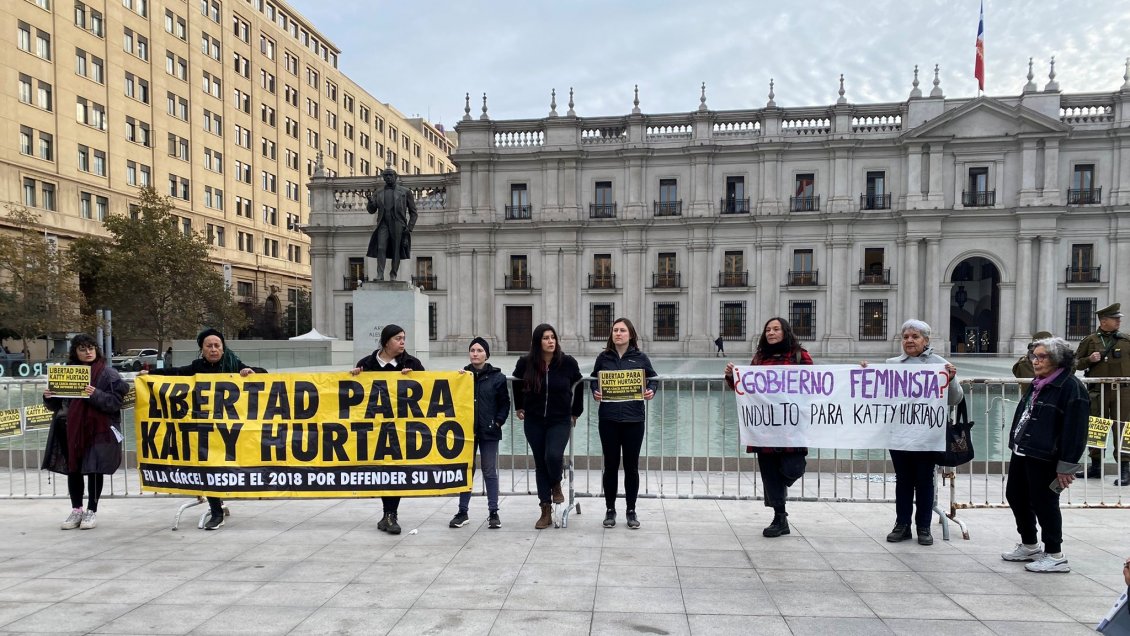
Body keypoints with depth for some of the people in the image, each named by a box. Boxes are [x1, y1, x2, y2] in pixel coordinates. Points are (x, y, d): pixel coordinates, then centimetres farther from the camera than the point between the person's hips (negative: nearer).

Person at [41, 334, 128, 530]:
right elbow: (58, 405, 16)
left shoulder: (107, 373, -5)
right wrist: (49, 398, -5)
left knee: (93, 470, 1)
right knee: (73, 470, 10)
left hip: (98, 430, -5)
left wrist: (96, 395, -26)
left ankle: (92, 511, 14)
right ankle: (76, 510, 23)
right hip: (72, 430, 5)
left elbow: (116, 401, -12)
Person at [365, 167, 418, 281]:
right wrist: (370, 202, -10)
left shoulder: (405, 192, 10)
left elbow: (413, 212, 9)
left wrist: (410, 228, -3)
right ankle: (380, 275, -17)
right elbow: (371, 210, 14)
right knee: (381, 248, -14)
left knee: (396, 251, -2)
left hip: (398, 225, -1)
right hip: (383, 225, 1)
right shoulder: (378, 193, 16)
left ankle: (393, 276, 6)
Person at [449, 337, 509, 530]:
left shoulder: (497, 377, 0)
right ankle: (463, 512, 19)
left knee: (490, 471, 4)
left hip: (489, 432, -2)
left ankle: (493, 513, 13)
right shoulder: (462, 374, 6)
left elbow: (505, 403, 2)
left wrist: (498, 422, -8)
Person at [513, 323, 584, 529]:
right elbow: (517, 384, 14)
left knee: (553, 456, -23)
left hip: (560, 420, -2)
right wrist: (518, 407, 16)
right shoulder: (526, 363, -7)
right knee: (540, 463, 6)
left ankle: (556, 485, 11)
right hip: (533, 421, 2)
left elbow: (578, 387, 6)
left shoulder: (568, 362, -10)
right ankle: (546, 512, 17)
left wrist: (575, 412, 8)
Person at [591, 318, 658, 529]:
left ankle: (631, 511, 22)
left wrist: (651, 391, -7)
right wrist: (595, 392, -6)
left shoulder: (640, 357, 1)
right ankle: (610, 510, 23)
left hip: (633, 419, 0)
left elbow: (653, 378, 12)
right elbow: (593, 380, 13)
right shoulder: (603, 357, 3)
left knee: (631, 466, 7)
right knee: (610, 465, 8)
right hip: (608, 419, 0)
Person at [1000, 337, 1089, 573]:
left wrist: (1066, 466, -20)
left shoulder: (1071, 387, -15)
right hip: (1022, 453, 9)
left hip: (1044, 458, -9)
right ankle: (1029, 546, 32)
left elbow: (1075, 429, -19)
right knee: (1015, 496, 16)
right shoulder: (1037, 383, 13)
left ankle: (1054, 555, 16)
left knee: (1043, 503, 1)